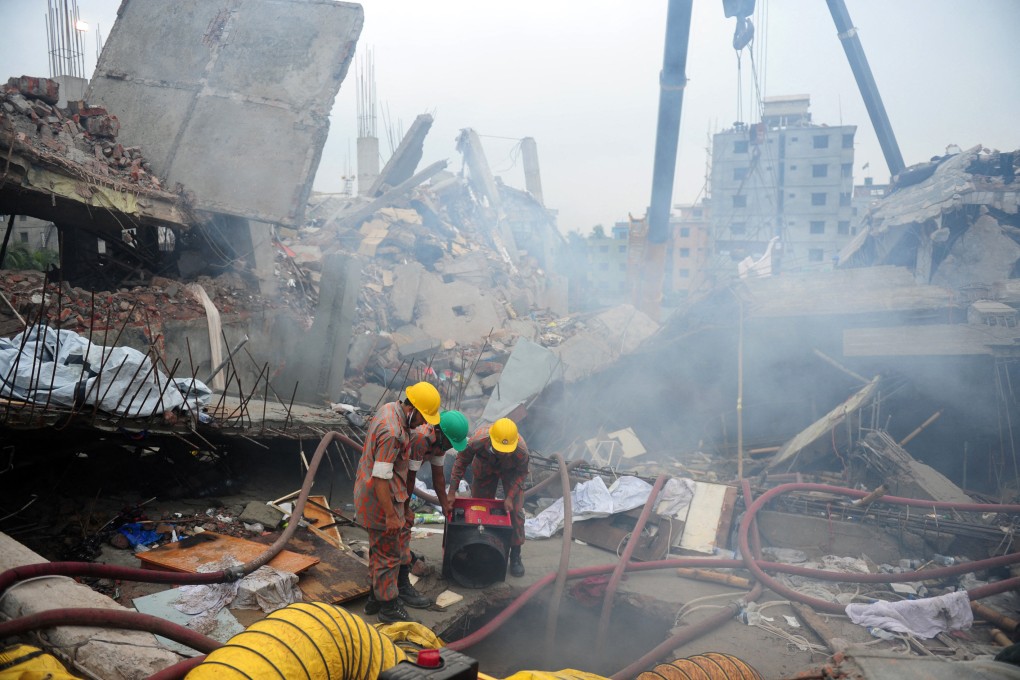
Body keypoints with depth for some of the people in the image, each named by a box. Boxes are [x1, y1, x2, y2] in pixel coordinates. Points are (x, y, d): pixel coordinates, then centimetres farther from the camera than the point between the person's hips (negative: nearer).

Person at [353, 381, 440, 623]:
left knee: (380, 548, 21)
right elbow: (381, 478, -28)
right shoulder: (393, 433, -30)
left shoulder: (390, 408, 1)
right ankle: (389, 607, 16)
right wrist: (390, 515, -22)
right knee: (388, 553, 3)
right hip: (380, 498, -10)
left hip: (369, 491, 10)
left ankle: (376, 596, 35)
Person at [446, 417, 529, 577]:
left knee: (515, 511, -8)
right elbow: (461, 462, -24)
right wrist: (452, 492, -25)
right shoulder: (477, 441, -43)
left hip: (511, 471, -1)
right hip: (484, 468, 1)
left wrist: (510, 497, -27)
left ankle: (515, 556, 5)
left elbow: (521, 473, -19)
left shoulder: (521, 451, -42)